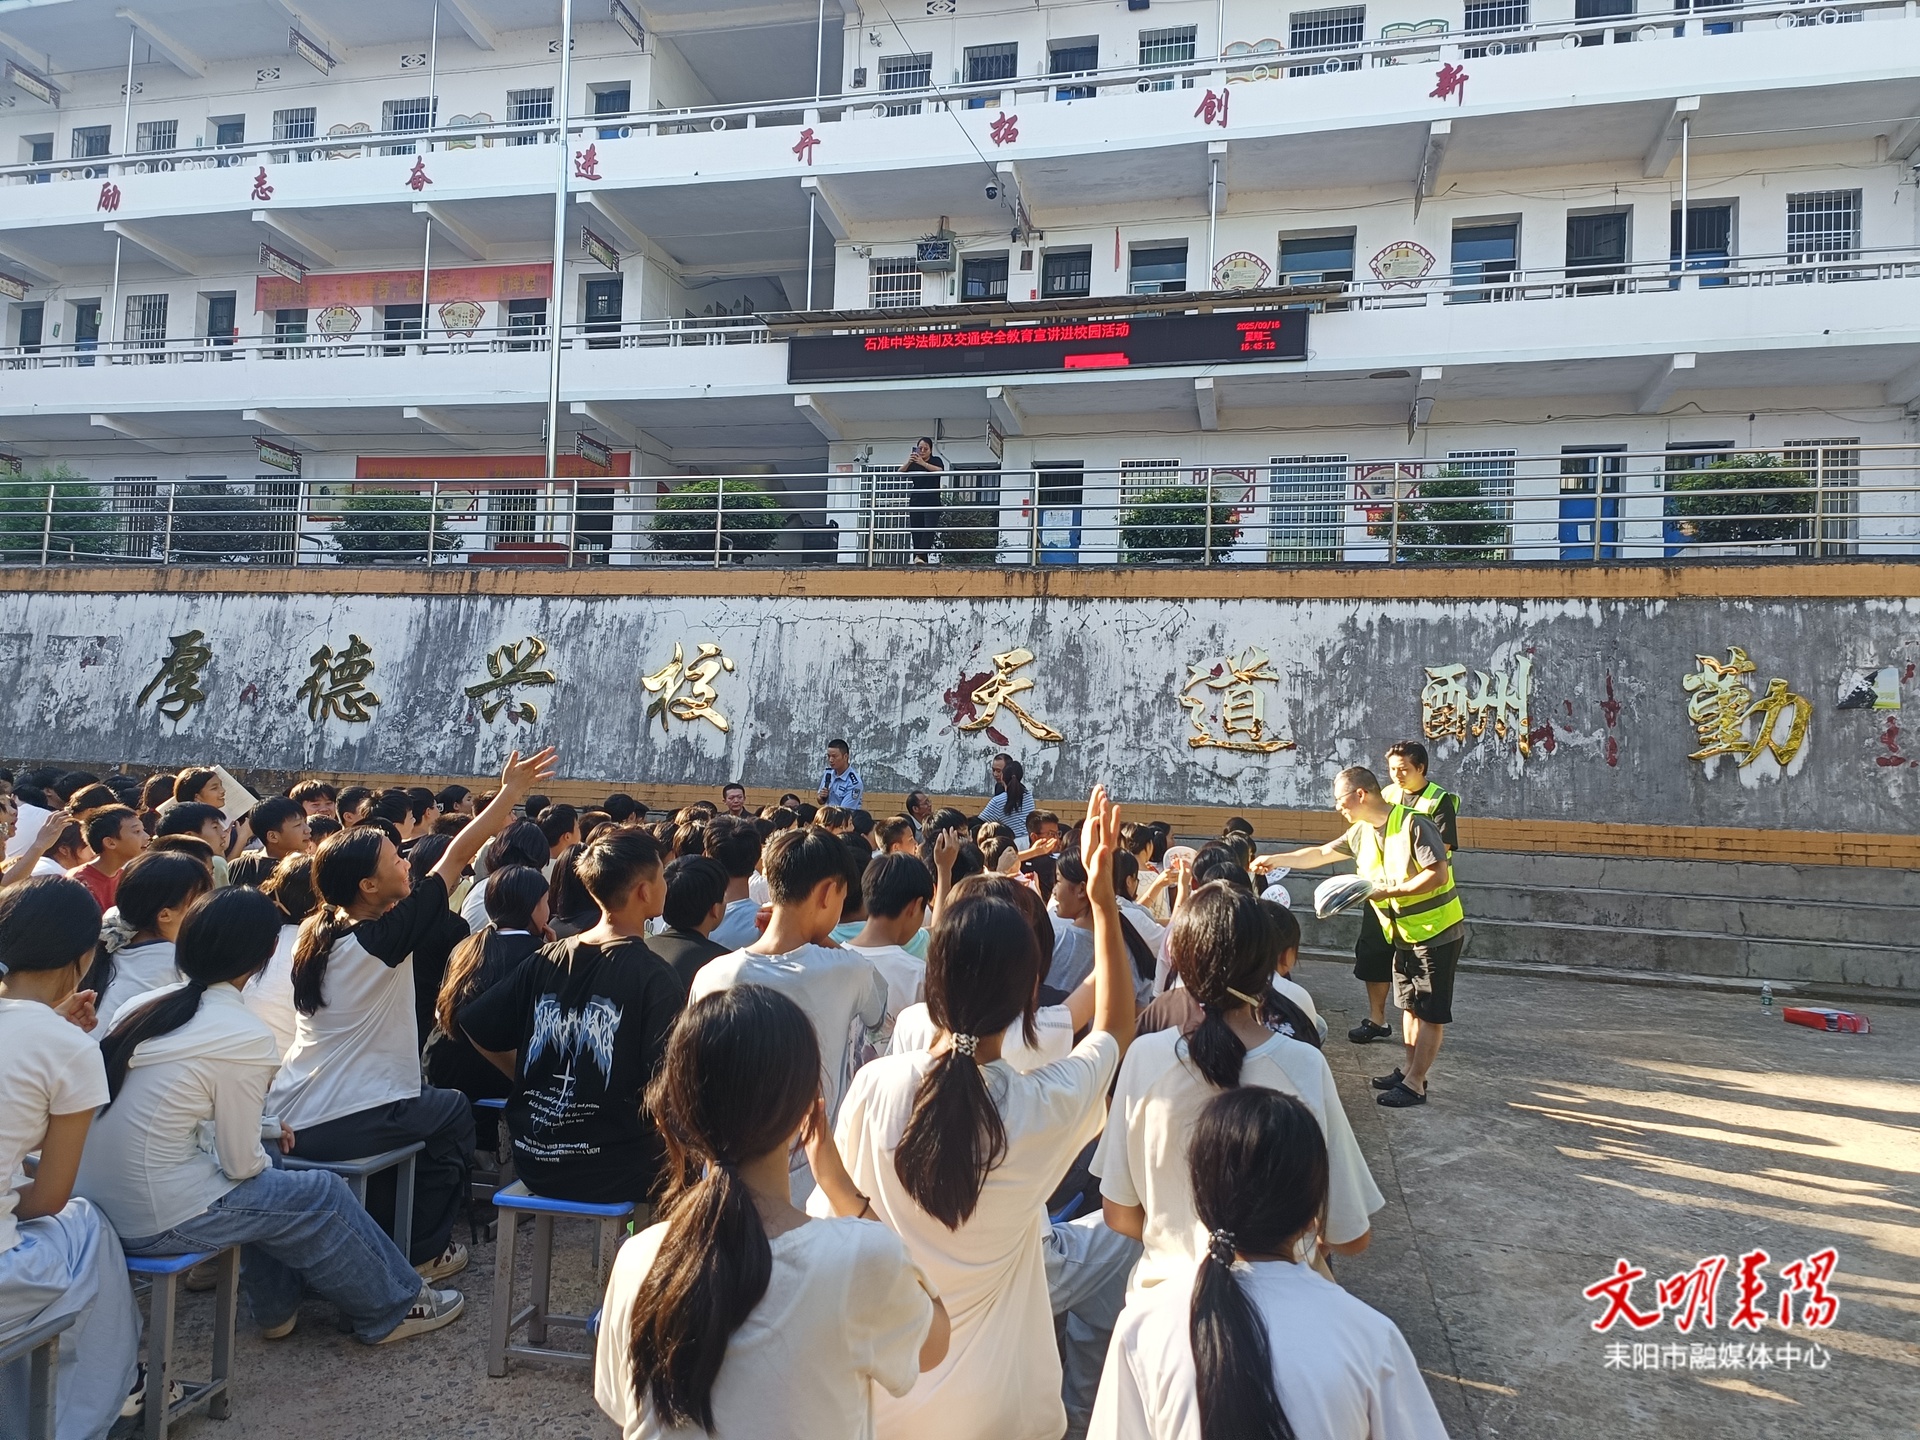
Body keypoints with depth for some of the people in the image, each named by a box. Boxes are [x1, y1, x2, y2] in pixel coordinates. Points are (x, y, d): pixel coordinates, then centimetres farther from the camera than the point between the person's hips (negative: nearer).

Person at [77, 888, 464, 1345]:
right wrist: (262, 1158, 9)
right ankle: (394, 1308, 27)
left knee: (266, 1174, 26)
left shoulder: (146, 1004, 2)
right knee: (323, 1194, 9)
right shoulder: (246, 1037, -19)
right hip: (159, 1222, -8)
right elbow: (241, 1164, -13)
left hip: (100, 1201, 8)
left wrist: (260, 1126, 13)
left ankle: (278, 1307, 39)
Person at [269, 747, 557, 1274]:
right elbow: (457, 856, -16)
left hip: (286, 1120, 8)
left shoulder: (315, 933, 2)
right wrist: (512, 791, -9)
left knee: (418, 1098, 32)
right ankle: (422, 1252, 23)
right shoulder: (381, 938, -20)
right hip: (340, 1129, -8)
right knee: (454, 1111, 18)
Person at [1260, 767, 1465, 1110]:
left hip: (1437, 931, -8)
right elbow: (1321, 854, 14)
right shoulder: (1361, 832, 3)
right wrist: (1276, 859, 12)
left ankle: (1415, 1084, 3)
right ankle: (1408, 1069, 26)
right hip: (1405, 934, 8)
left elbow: (1438, 873, -25)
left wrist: (1389, 891, -26)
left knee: (1430, 1011, -1)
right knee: (1410, 1005, 16)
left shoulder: (1413, 824, -21)